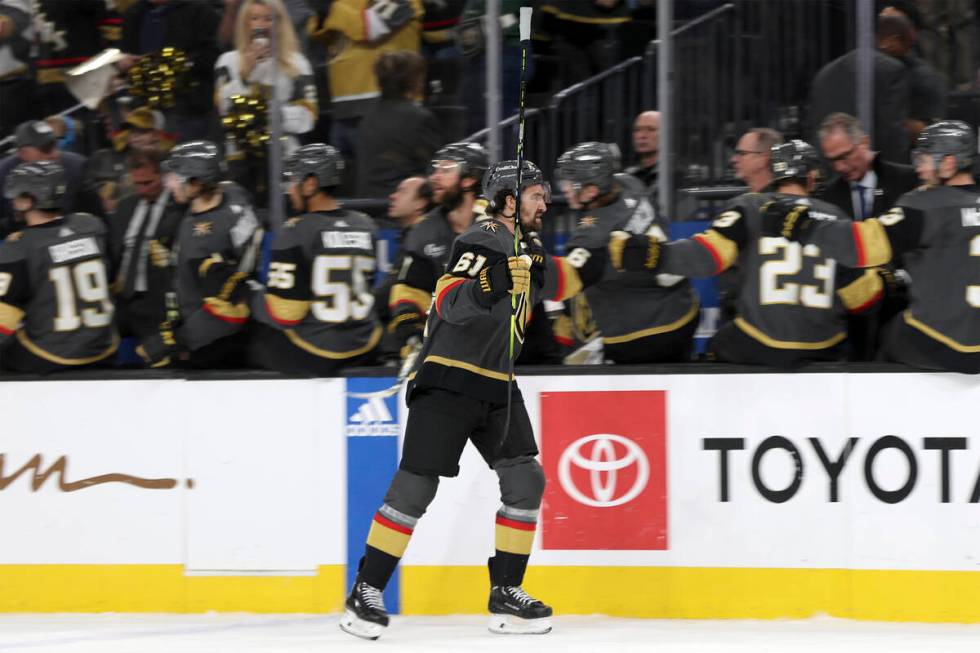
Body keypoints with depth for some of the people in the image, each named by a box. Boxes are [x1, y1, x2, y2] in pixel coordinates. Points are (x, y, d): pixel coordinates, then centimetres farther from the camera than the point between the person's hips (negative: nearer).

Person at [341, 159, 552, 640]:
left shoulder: (522, 248, 16)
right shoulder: (484, 241, -12)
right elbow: (451, 302, -28)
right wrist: (491, 284, -42)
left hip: (495, 385, 9)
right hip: (448, 379, -9)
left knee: (525, 481, 0)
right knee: (416, 486, -10)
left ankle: (506, 594, 6)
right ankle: (367, 591, -3)